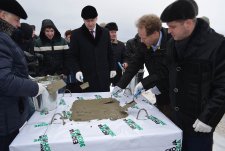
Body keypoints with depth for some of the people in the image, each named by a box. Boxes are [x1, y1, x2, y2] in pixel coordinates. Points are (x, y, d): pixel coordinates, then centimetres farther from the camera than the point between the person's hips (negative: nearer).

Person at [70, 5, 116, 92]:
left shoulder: (105, 32, 7)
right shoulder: (76, 34, -1)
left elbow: (109, 52, 12)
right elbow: (74, 56, 0)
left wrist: (112, 68, 9)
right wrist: (77, 70, -13)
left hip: (103, 74, 3)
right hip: (86, 75, -2)